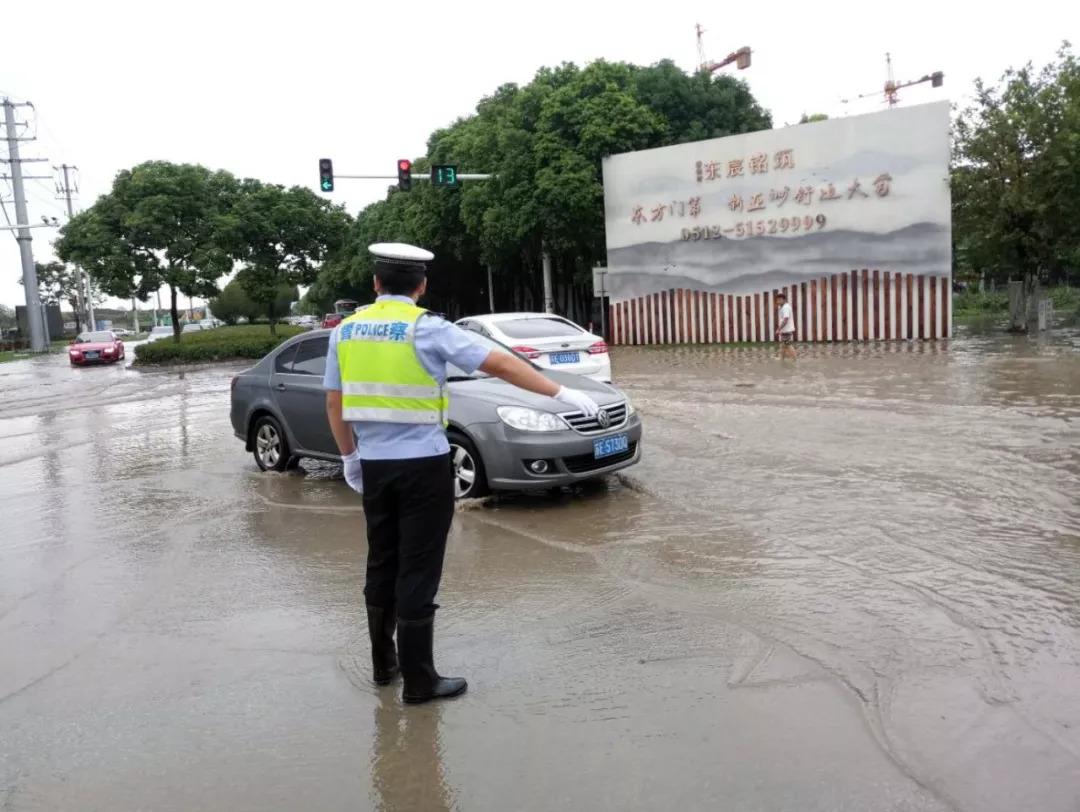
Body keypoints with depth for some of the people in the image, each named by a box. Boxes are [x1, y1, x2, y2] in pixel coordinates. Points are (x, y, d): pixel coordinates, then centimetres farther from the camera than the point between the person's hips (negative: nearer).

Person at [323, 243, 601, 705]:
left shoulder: (346, 330, 5)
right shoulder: (427, 329, -11)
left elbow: (334, 401, 9)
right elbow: (499, 363, -15)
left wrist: (348, 456, 20)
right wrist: (561, 394, -13)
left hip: (374, 465, 5)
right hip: (422, 466, -5)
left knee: (382, 564, 17)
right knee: (417, 571, 1)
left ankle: (384, 662, 30)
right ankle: (419, 680, 9)